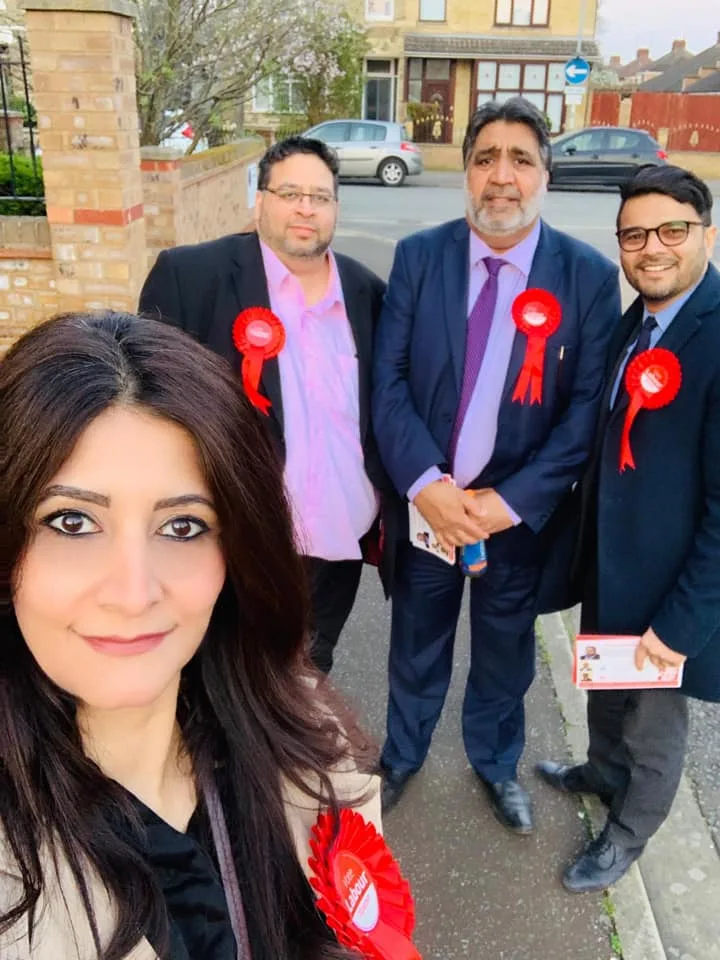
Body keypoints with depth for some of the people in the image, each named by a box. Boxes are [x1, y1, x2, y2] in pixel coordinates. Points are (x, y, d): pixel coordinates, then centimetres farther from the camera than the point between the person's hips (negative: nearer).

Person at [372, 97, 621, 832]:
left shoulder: (589, 276, -8)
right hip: (424, 501, 1)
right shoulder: (418, 256, -5)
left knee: (505, 651, 20)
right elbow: (388, 379, -8)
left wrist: (511, 501, -18)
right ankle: (402, 755, 48)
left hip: (520, 510, 0)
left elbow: (589, 407, -10)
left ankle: (496, 764, 49)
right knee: (416, 645, 20)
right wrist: (425, 482, -20)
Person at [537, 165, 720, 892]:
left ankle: (627, 833, 44)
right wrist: (585, 550, 7)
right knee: (604, 688, 29)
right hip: (609, 565, 7)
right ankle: (604, 773, 57)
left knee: (654, 725, 18)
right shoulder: (634, 323, 0)